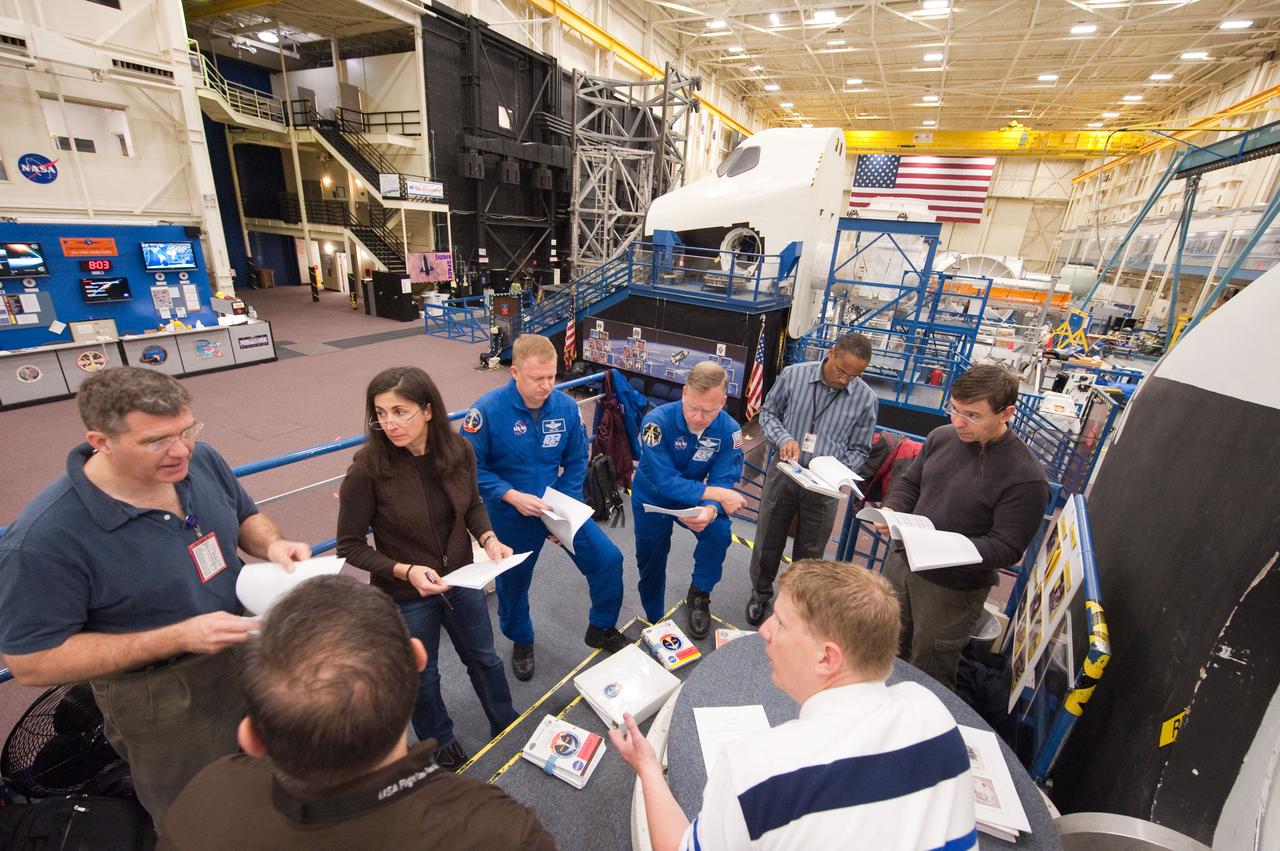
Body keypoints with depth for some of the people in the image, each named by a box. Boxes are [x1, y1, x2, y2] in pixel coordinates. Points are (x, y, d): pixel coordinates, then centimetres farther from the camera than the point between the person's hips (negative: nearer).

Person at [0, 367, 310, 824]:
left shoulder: (201, 460, -14)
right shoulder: (45, 539, -29)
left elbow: (246, 517, 5)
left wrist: (273, 544, -18)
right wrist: (180, 637, -29)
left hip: (252, 653, 5)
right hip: (164, 704, -4)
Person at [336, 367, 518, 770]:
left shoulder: (459, 450, -16)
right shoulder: (368, 468, -26)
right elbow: (350, 545, -15)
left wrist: (488, 539, -15)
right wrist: (406, 571, -27)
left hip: (460, 580, 3)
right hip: (405, 596, -3)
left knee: (484, 658, 24)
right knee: (422, 678, 21)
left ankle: (506, 724, 54)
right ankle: (441, 744, 52)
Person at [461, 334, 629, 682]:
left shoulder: (567, 407, -13)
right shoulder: (487, 410, -22)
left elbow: (576, 462, -3)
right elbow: (472, 467, -16)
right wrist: (512, 496, -27)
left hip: (559, 505, 3)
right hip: (511, 515, -2)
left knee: (608, 559, -1)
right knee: (512, 584, 16)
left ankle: (601, 628, 27)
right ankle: (521, 642, 49)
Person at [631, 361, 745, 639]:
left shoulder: (729, 430, -24)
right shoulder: (657, 421, -33)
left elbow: (723, 483, -25)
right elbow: (664, 481, -37)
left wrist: (710, 510, -47)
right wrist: (714, 493, -38)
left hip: (693, 497, 1)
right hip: (651, 498, -1)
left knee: (719, 531, -27)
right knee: (651, 563, 12)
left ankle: (699, 594, 1)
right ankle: (655, 619, 42)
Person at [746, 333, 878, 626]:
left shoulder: (866, 398, -8)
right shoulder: (793, 375, -10)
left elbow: (859, 449, 1)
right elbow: (768, 413, 2)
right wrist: (784, 438, -17)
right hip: (783, 474, 0)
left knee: (809, 552, 16)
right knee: (768, 540, 16)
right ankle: (761, 593, 41)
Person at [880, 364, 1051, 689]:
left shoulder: (1026, 478, -22)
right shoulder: (942, 436, -5)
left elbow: (1006, 548, -19)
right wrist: (892, 513, -12)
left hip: (953, 589, -6)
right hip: (900, 562, 6)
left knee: (929, 675, 15)